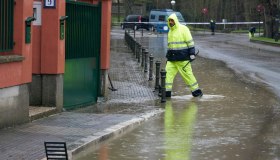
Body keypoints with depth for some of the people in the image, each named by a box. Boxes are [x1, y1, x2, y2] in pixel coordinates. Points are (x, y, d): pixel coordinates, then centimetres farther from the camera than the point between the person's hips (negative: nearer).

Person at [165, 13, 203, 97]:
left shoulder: (183, 29, -7)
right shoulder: (170, 31, 15)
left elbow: (190, 42, -9)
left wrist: (192, 53, -13)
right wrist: (168, 55, 23)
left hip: (182, 57, -7)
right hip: (172, 58, 7)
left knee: (187, 74, -2)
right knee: (168, 72, -3)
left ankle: (196, 91, 9)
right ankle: (167, 91, 1)